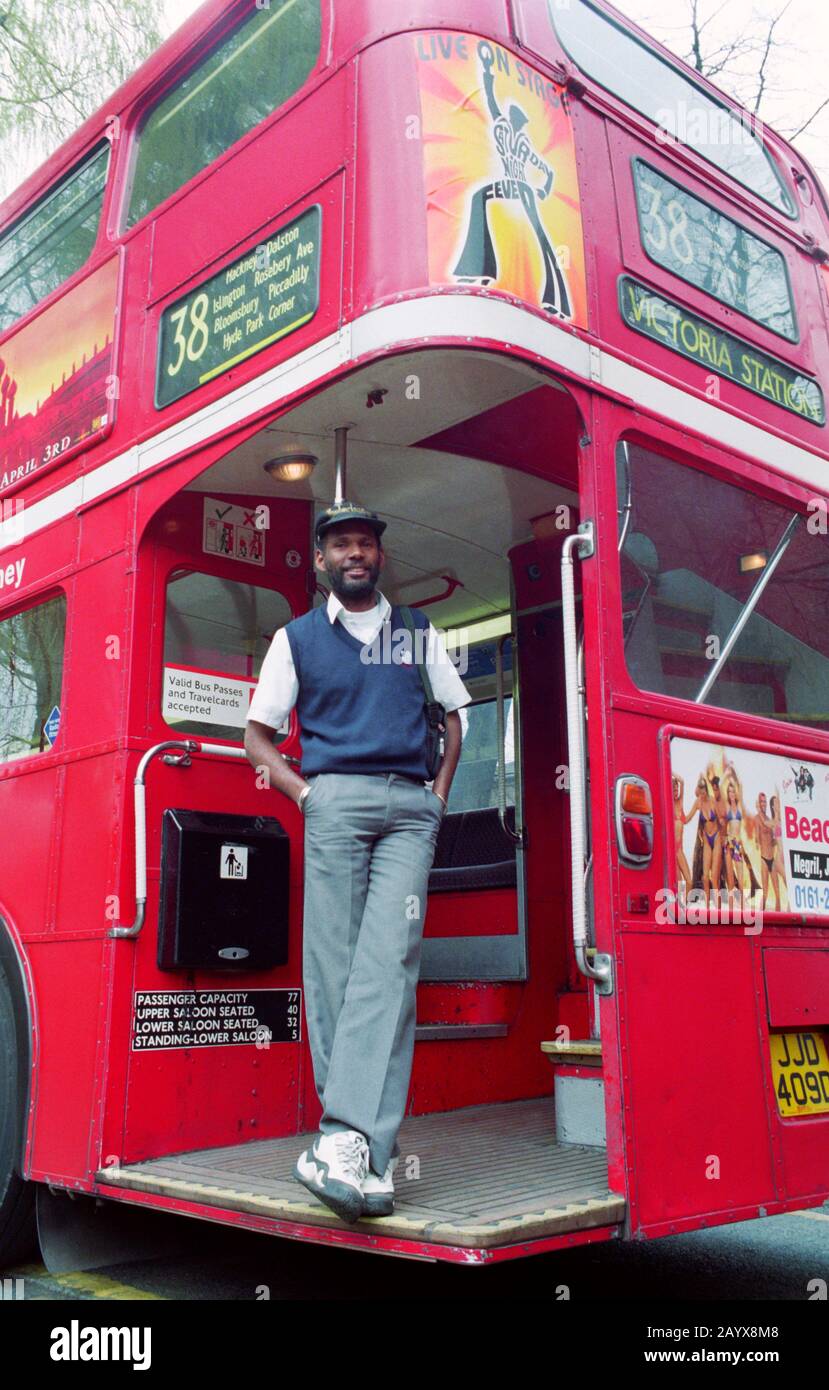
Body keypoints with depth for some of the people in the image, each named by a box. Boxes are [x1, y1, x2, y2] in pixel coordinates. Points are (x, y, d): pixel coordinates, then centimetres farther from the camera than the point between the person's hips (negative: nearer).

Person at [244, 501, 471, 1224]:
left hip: (409, 805, 1)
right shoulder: (297, 637, 16)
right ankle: (371, 1149, -3)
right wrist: (303, 791, 1)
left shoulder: (417, 632, 20)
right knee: (333, 967, -8)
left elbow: (455, 712, 25)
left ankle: (347, 1138, -22)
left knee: (389, 961, -16)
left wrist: (440, 793, 11)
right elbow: (257, 732, 16)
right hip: (335, 802, 0)